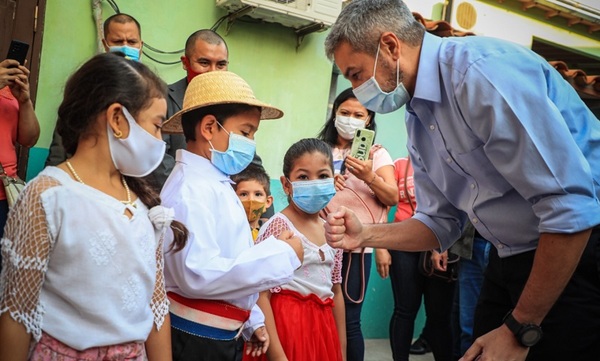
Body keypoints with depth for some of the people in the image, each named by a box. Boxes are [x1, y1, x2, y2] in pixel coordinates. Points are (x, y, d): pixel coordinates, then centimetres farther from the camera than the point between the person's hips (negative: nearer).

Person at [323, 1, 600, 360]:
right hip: (510, 260, 8)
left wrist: (519, 330, -18)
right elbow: (441, 222, 11)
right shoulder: (418, 119, 5)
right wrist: (365, 235, -6)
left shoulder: (485, 70, -23)